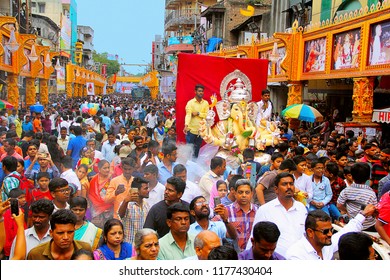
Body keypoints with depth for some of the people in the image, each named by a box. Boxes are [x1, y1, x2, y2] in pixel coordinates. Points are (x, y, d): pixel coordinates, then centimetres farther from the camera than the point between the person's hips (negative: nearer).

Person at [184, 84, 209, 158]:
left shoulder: (206, 103, 6)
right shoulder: (190, 102, -6)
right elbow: (188, 114, -20)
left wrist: (198, 113, -16)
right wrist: (186, 125, -35)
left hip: (201, 130, 4)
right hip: (191, 130, -4)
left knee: (197, 149, 14)